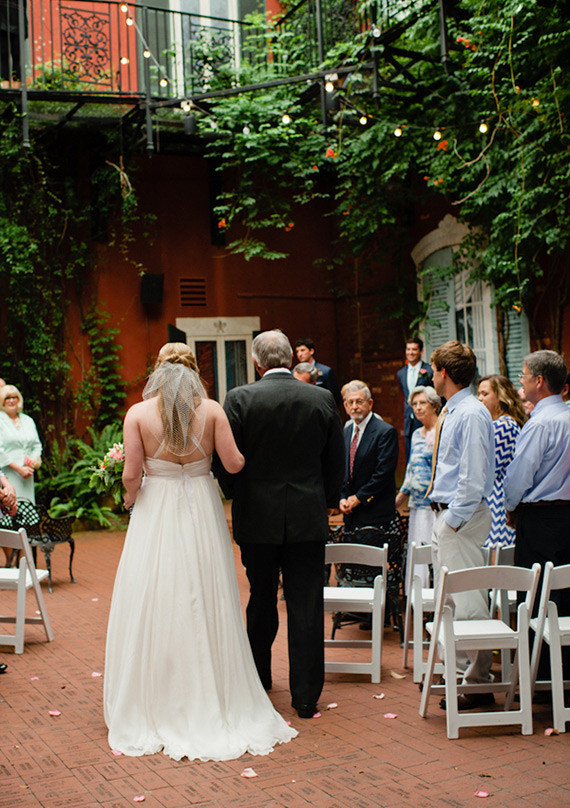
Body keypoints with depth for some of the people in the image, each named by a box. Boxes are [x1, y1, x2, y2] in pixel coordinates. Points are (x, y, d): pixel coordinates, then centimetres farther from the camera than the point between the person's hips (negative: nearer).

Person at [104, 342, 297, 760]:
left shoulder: (138, 414, -5)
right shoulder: (212, 410, -4)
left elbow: (131, 476, -8)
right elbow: (234, 463, -7)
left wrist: (130, 500, 12)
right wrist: (246, 454, 15)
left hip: (155, 515, -1)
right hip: (202, 515, 1)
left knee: (155, 608, 8)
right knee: (206, 607, 11)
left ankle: (158, 709, 16)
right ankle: (212, 702, 20)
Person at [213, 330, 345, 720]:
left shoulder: (239, 399, -9)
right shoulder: (322, 399, -2)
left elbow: (225, 461, -6)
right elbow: (337, 464, 4)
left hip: (257, 517, 0)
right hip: (309, 519, 0)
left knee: (261, 601, 16)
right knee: (306, 607, 4)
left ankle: (258, 679, 33)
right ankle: (306, 696, 9)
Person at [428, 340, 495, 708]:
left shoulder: (471, 414, -16)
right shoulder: (452, 412, 13)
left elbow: (474, 475, -21)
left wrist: (455, 518, -20)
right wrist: (443, 516, 17)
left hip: (462, 517, -11)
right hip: (446, 514, 11)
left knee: (467, 602, -6)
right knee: (447, 599, 18)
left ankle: (477, 685, 1)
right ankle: (458, 669, 30)